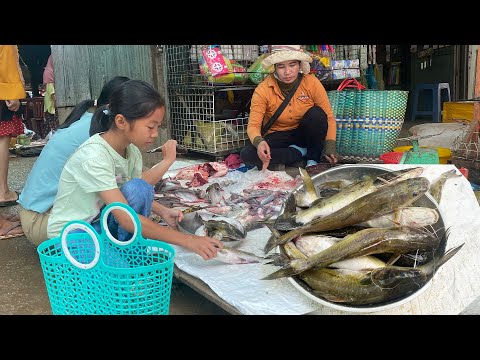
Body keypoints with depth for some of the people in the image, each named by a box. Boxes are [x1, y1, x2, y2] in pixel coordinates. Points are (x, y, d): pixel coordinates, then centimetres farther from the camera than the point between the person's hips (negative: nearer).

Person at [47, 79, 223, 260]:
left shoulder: (131, 149, -6)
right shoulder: (93, 157, -30)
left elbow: (137, 197, 6)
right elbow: (126, 219, -34)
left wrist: (162, 210, -16)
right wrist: (186, 240, -35)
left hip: (101, 220, 7)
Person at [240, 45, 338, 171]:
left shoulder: (311, 82, -15)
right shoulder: (263, 90, -17)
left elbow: (329, 117, -11)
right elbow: (253, 125, -18)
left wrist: (330, 146, -27)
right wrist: (259, 142, -42)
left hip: (306, 134, 0)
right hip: (278, 137, 0)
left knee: (316, 113, -31)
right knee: (246, 154, -27)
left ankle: (313, 161, -10)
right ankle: (302, 153, -14)